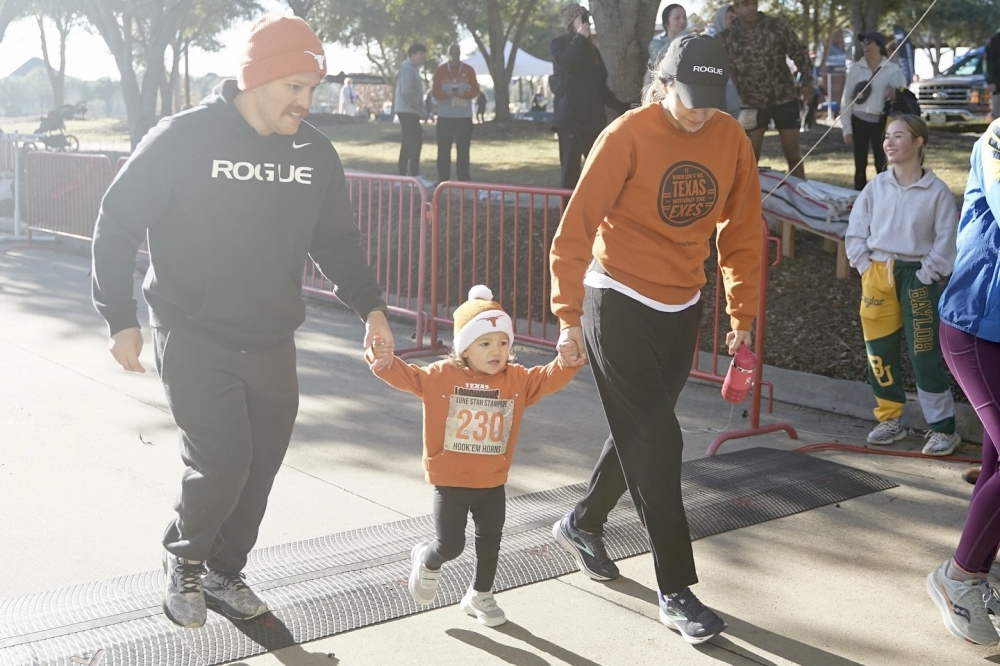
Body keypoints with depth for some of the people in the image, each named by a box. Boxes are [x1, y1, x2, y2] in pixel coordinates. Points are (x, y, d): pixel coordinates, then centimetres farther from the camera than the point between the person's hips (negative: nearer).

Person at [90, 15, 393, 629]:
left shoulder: (315, 152, 3)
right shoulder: (183, 139, -12)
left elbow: (338, 240, 15)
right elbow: (117, 227, -5)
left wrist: (370, 306, 3)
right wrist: (122, 319, -8)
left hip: (273, 346, 5)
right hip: (194, 341, -5)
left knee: (258, 472, 9)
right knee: (221, 463, -13)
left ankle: (224, 573, 32)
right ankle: (184, 559, 18)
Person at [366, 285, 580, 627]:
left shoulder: (518, 380, -2)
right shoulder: (442, 375, -10)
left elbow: (549, 378, -7)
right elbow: (407, 377, -12)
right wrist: (386, 362, -32)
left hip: (492, 484, 3)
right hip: (450, 483, -3)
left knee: (490, 544, 14)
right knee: (450, 545, -3)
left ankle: (480, 596, 37)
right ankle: (427, 561, 32)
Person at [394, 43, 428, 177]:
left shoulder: (413, 69, 19)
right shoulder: (407, 68, -12)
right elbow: (407, 91, -22)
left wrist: (421, 110, 11)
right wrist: (421, 109, -18)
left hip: (409, 111, 10)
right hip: (408, 111, -10)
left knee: (408, 143, 10)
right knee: (415, 142, -14)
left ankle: (402, 175, 13)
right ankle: (415, 176, -17)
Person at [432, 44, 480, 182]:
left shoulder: (469, 70, 5)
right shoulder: (440, 71, 4)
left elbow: (476, 90, 3)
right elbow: (435, 91, 0)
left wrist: (463, 94, -17)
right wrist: (447, 94, -19)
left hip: (464, 115, 0)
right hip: (445, 115, 0)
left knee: (463, 147, 1)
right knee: (444, 147, -2)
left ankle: (463, 177, 6)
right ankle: (443, 178, 2)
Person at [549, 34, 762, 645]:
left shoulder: (732, 141, -2)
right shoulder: (627, 136, -16)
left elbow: (742, 233, 7)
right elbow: (575, 231, -14)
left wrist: (742, 316, 7)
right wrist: (569, 319, -15)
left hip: (682, 309, 6)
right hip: (618, 304, -6)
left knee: (643, 433, 17)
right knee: (657, 442, -5)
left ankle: (584, 524, 41)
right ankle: (676, 591, 4)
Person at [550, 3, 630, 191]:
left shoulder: (591, 49, 19)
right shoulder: (559, 45, 4)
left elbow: (601, 86, 21)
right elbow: (565, 63, -21)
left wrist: (621, 107, 15)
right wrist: (580, 39, -13)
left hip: (594, 118, 5)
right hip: (570, 118, -5)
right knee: (570, 169, -6)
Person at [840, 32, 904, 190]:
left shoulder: (893, 69, 0)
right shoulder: (855, 68, 2)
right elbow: (846, 99, 3)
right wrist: (847, 128, -2)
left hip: (881, 122, -1)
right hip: (859, 121, 1)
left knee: (881, 165, 0)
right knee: (860, 165, 4)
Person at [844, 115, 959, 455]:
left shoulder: (937, 191, -6)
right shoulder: (876, 187, 3)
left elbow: (945, 242, -5)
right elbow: (855, 233, 9)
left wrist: (925, 276, -10)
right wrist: (866, 267, 0)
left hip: (917, 276, -4)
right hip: (877, 274, 4)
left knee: (925, 353, -6)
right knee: (879, 350, 7)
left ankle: (943, 427, 3)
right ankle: (890, 419, 21)